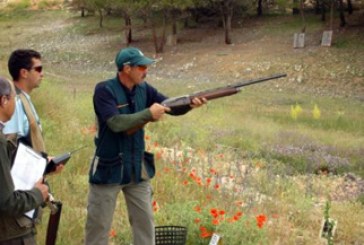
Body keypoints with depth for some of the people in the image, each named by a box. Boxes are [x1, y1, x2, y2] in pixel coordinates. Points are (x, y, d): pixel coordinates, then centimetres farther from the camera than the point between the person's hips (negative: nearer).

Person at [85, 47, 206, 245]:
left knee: (145, 221, 13)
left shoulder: (144, 90, 2)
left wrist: (190, 104, -23)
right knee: (99, 224, 7)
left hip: (137, 168, 6)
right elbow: (116, 123, -28)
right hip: (108, 169, -6)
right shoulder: (104, 90, -17)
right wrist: (148, 114, -25)